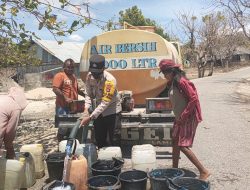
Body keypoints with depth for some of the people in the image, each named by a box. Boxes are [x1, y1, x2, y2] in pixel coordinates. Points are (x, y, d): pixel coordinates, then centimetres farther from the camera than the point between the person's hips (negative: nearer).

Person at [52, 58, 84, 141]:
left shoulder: (73, 76, 20)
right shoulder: (60, 75, -7)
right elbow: (55, 89, -17)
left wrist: (85, 95, 20)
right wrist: (65, 98, -23)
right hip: (63, 107, -8)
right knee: (63, 128, -7)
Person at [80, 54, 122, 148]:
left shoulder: (110, 80, -27)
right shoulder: (89, 76, -9)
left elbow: (105, 102, -28)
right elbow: (88, 94, 1)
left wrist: (90, 117, -30)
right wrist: (86, 109, -16)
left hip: (112, 112, -5)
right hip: (98, 112, 6)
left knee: (114, 141, -2)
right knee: (99, 140, 15)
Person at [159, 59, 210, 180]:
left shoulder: (181, 82, -19)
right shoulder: (172, 83, 10)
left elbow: (194, 99, -24)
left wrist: (183, 116, -21)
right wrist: (179, 117, 11)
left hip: (188, 119, -10)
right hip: (179, 119, 10)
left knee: (183, 146, -9)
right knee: (175, 143, 16)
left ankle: (203, 171, 0)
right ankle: (175, 169, 30)